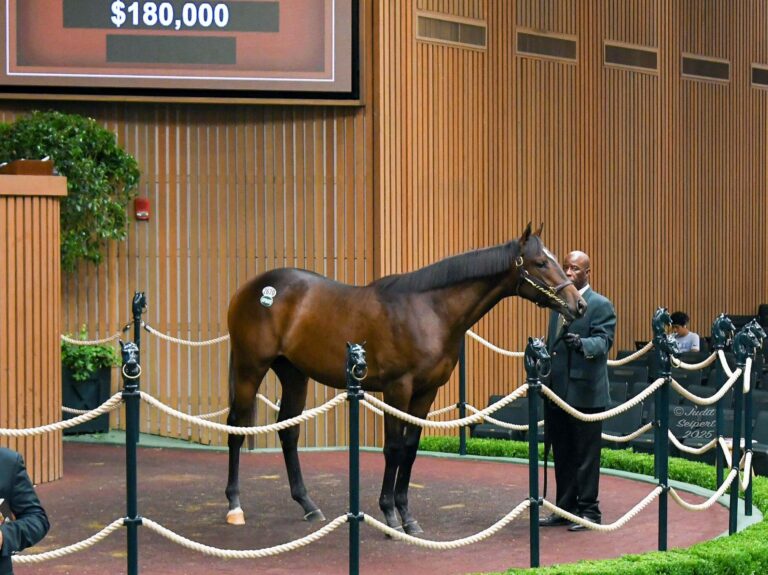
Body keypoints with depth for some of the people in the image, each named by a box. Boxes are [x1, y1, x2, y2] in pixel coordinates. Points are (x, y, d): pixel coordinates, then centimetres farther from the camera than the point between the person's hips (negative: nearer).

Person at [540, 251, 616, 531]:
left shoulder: (601, 305, -5)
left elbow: (603, 341, -17)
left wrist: (581, 343, -35)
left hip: (585, 392, -7)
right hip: (557, 392, 8)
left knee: (586, 455, -1)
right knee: (562, 455, 13)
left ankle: (589, 511, 6)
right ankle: (565, 509, 21)